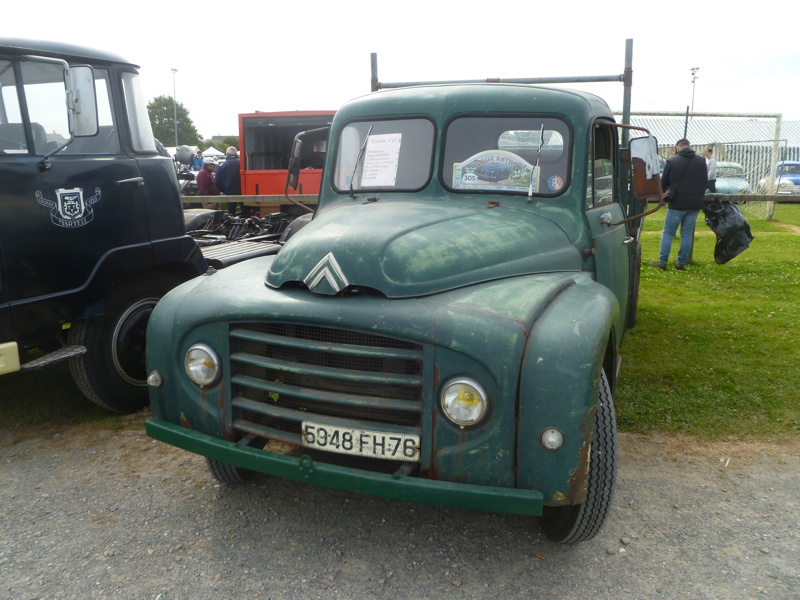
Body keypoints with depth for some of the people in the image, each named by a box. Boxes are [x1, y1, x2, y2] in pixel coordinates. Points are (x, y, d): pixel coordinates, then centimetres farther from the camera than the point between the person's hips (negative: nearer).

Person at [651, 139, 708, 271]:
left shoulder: (672, 161, -6)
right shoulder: (701, 160, 5)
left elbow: (664, 183, 3)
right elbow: (705, 182, 14)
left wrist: (668, 193, 22)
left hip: (677, 204, -3)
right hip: (695, 204, 3)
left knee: (667, 233, 4)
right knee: (687, 234, 9)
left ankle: (662, 261, 0)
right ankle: (681, 262, 10)